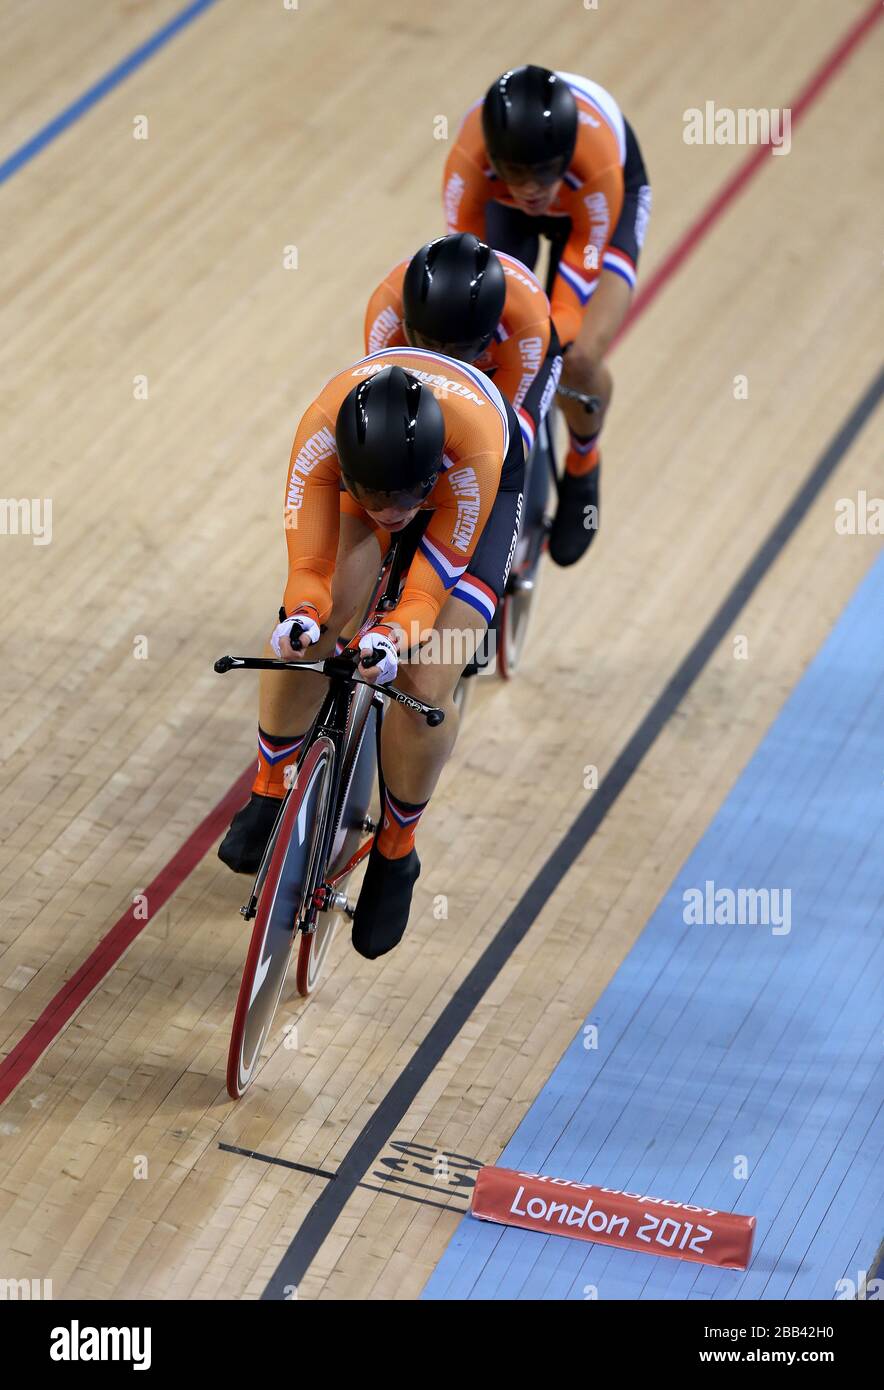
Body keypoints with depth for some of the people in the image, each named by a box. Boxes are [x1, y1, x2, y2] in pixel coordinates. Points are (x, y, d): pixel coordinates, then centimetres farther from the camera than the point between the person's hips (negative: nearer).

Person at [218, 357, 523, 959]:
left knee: (425, 687, -17)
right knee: (304, 633, -21)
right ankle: (270, 797, 4)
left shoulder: (475, 451, -44)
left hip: (480, 478, -2)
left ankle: (395, 854, 8)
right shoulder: (321, 433, -39)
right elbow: (309, 565, -29)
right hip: (368, 460, 2)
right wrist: (304, 615, -51)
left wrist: (392, 636, -53)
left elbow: (429, 588, -34)